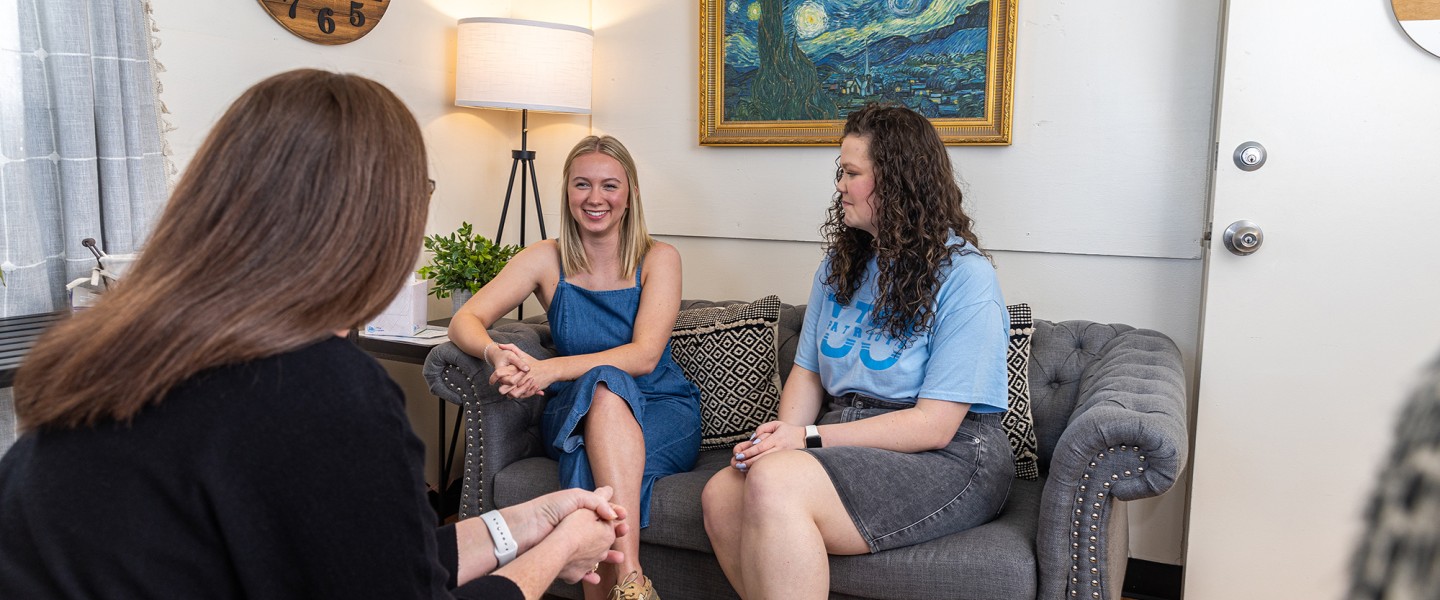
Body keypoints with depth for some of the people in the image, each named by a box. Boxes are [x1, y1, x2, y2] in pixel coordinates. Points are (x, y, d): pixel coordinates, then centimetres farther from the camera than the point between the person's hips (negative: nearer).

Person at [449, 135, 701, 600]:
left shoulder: (659, 259, -2)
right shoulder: (547, 260, 2)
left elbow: (645, 355, -16)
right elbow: (465, 320, -6)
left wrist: (550, 369, -32)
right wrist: (495, 353, -32)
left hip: (661, 416, -1)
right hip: (577, 415, 1)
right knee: (604, 385, -35)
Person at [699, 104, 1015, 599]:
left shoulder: (966, 278, -10)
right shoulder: (840, 265, 14)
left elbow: (934, 425, -15)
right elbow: (808, 372, 13)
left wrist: (811, 438, -20)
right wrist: (783, 432, -10)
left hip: (948, 459, -7)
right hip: (854, 441, 7)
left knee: (775, 484, -32)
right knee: (721, 494, -20)